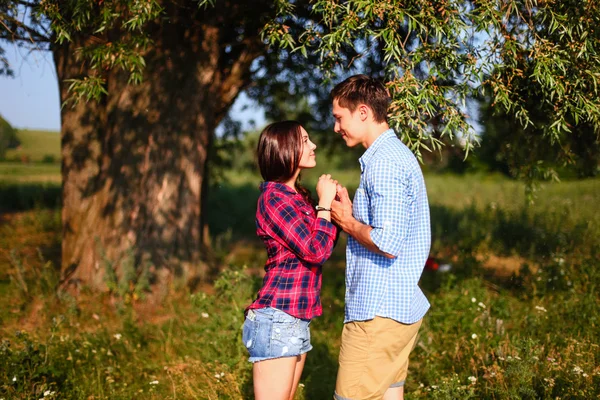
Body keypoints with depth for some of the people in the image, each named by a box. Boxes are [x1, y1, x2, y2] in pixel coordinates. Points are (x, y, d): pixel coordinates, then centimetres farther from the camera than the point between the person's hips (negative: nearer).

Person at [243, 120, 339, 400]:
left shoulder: (299, 196, 14)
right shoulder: (274, 196, -14)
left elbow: (324, 245, 17)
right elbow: (315, 251, -18)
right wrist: (324, 203, -7)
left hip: (297, 320, 9)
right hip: (277, 319, -9)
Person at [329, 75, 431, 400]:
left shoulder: (384, 162, -17)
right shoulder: (396, 154, 16)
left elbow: (387, 243, -25)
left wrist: (347, 222, -9)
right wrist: (351, 211, 7)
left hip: (378, 312, -10)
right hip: (400, 307, 10)